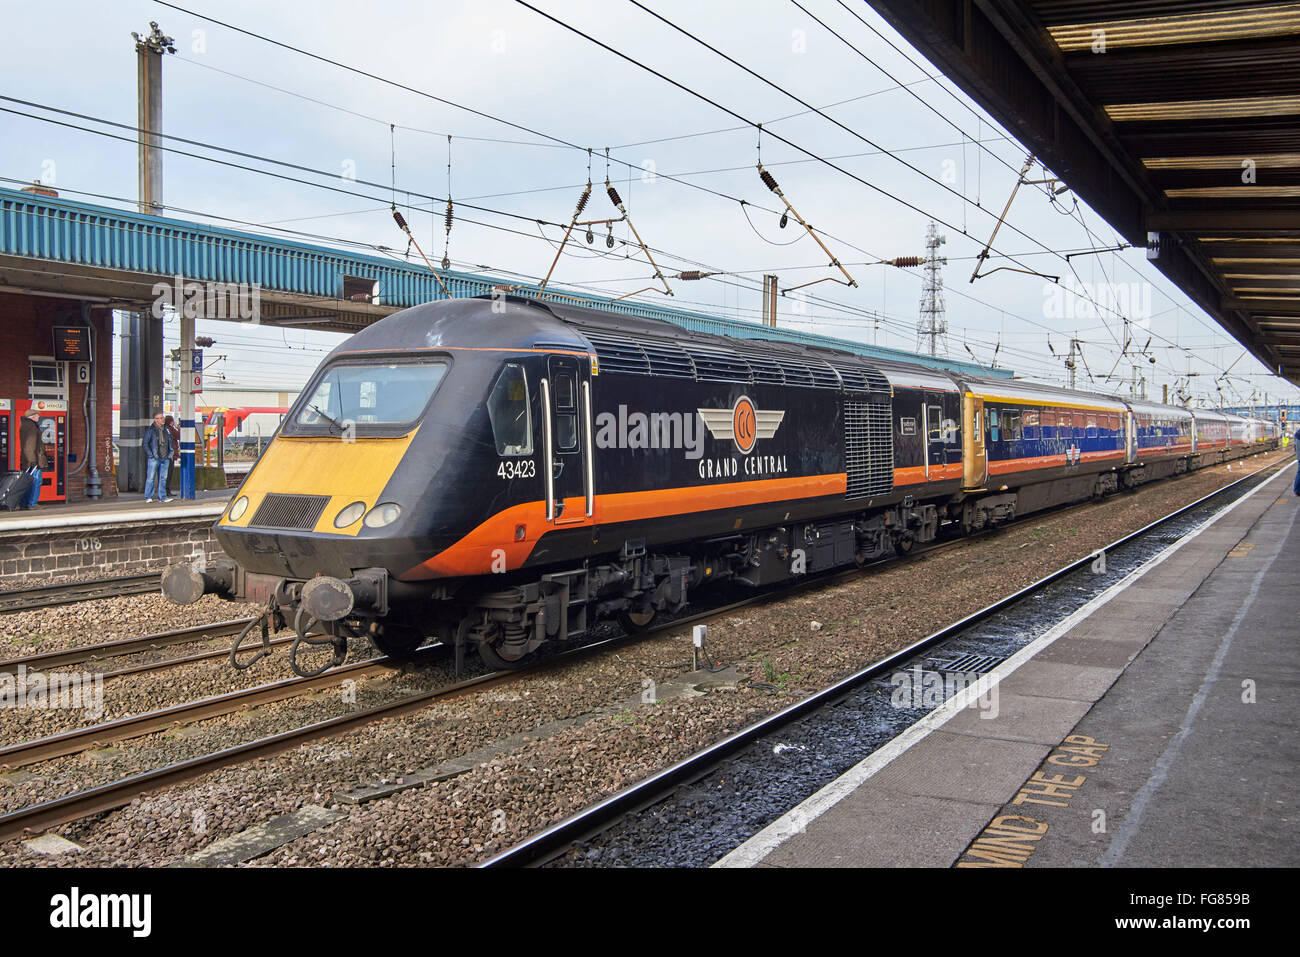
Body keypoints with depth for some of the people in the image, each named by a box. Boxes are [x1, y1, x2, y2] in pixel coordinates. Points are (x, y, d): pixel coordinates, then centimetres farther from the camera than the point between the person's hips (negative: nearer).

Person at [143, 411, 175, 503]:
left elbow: (170, 443, 22)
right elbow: (145, 443, -4)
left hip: (165, 458, 5)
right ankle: (148, 497, 2)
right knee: (151, 477, -4)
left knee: (163, 478, 6)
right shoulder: (150, 430, -2)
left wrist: (170, 454, 12)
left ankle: (162, 497, 11)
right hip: (154, 458, -5)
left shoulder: (166, 430, 14)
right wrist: (151, 454, -11)